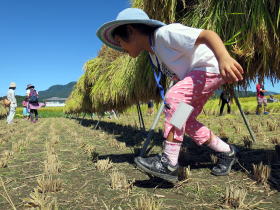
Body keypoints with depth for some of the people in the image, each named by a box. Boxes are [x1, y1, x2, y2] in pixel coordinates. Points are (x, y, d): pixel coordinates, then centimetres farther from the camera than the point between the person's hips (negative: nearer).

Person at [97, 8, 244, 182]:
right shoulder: (153, 54, 9)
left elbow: (208, 34, -32)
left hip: (211, 67, -10)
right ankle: (226, 152, 22)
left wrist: (224, 58, -48)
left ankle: (169, 164, -25)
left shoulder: (165, 33, -21)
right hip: (196, 74, 10)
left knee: (173, 97, -27)